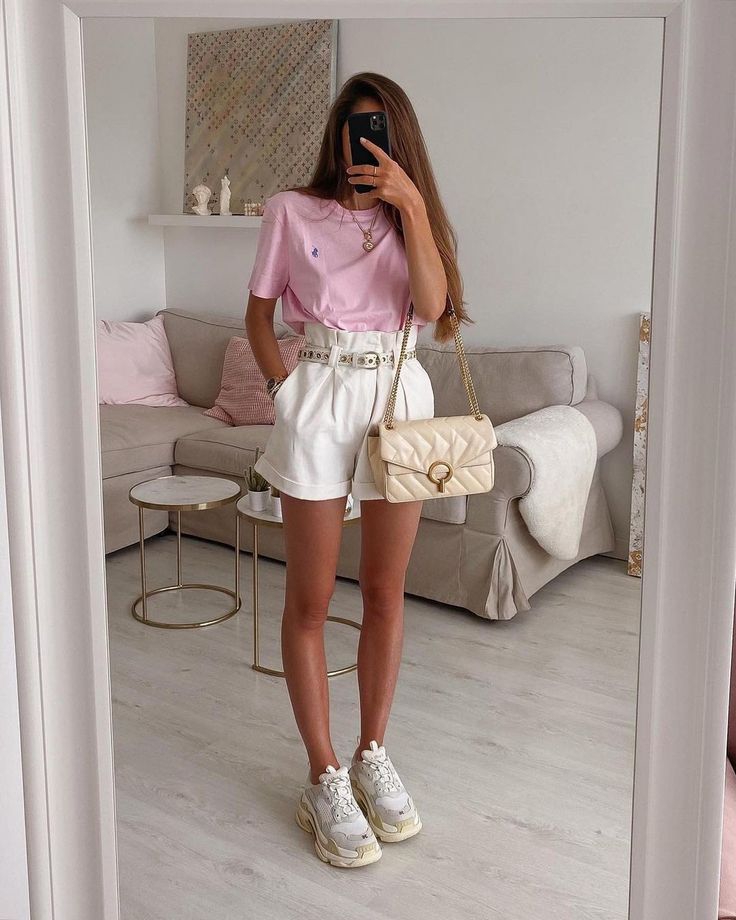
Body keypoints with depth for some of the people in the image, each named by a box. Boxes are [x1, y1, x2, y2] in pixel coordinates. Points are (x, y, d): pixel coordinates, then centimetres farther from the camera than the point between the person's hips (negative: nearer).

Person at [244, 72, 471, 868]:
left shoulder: (412, 215, 9)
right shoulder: (291, 211, 3)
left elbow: (431, 307, -9)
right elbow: (258, 314, 8)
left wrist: (412, 204, -15)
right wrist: (282, 388, -4)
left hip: (398, 394, 3)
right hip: (319, 396, -2)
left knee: (385, 592, 9)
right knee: (309, 600, 1)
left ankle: (373, 756, 26)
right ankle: (325, 779, 15)